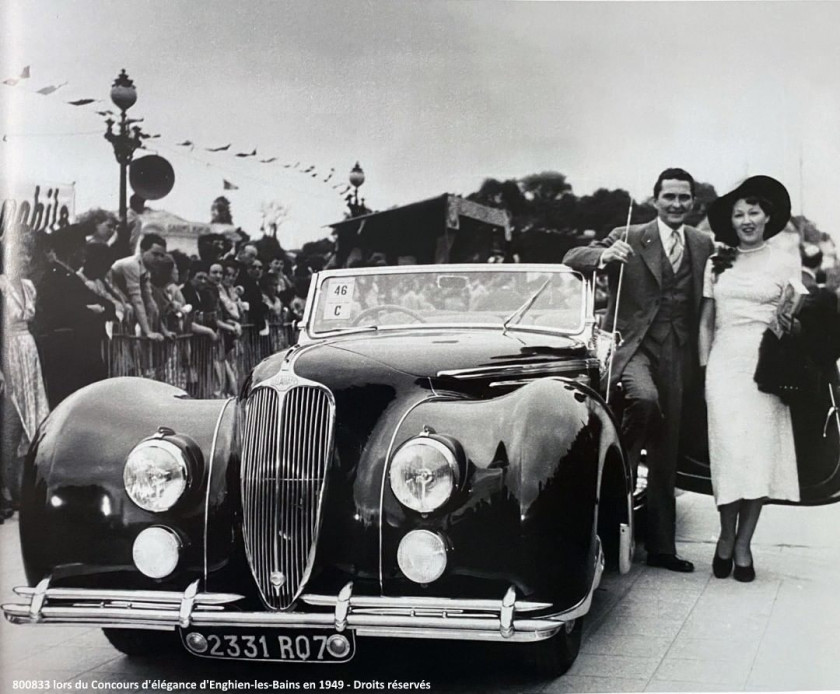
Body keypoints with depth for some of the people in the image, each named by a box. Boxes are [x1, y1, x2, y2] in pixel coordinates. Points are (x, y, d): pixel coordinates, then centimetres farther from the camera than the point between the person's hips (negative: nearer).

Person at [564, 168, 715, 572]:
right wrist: (605, 256, -26)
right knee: (644, 398, -37)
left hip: (676, 357, 3)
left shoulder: (704, 246, 10)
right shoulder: (628, 239, 0)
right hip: (633, 346, -3)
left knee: (665, 460, 7)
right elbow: (571, 259, -7)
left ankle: (661, 546, 16)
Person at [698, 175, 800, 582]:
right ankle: (726, 536, 10)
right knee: (729, 453, -4)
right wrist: (704, 369, 6)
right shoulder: (717, 263, 11)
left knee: (760, 455, -2)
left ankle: (742, 544, 6)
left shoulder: (785, 264, 4)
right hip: (725, 365, 1)